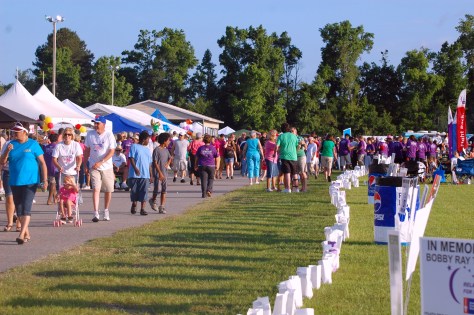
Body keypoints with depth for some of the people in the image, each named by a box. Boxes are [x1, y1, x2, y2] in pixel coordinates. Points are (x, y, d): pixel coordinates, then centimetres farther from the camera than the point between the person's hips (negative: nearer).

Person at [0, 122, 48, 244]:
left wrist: (45, 180, -9)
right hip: (15, 182, 5)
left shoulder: (33, 144, -2)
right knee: (19, 208, 9)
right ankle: (27, 233, 21)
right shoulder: (12, 144, 8)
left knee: (26, 207, -13)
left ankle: (22, 234, -20)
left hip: (30, 181, -5)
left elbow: (42, 163, -2)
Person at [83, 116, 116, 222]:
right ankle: (96, 214, -17)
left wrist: (100, 162, -22)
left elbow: (112, 151, -12)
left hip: (107, 167, 0)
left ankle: (106, 211, 25)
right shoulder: (90, 134, 2)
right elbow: (87, 150, 12)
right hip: (94, 167, 1)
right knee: (96, 189, -12)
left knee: (108, 190, 7)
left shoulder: (109, 135, -7)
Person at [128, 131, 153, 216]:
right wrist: (135, 168, -19)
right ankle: (134, 204, 27)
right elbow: (131, 158, -7)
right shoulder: (134, 147, 1)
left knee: (144, 192, -5)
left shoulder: (147, 150, 19)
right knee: (134, 191, 5)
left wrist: (151, 175, 15)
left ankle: (142, 209, -5)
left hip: (145, 175, 4)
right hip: (135, 174, -4)